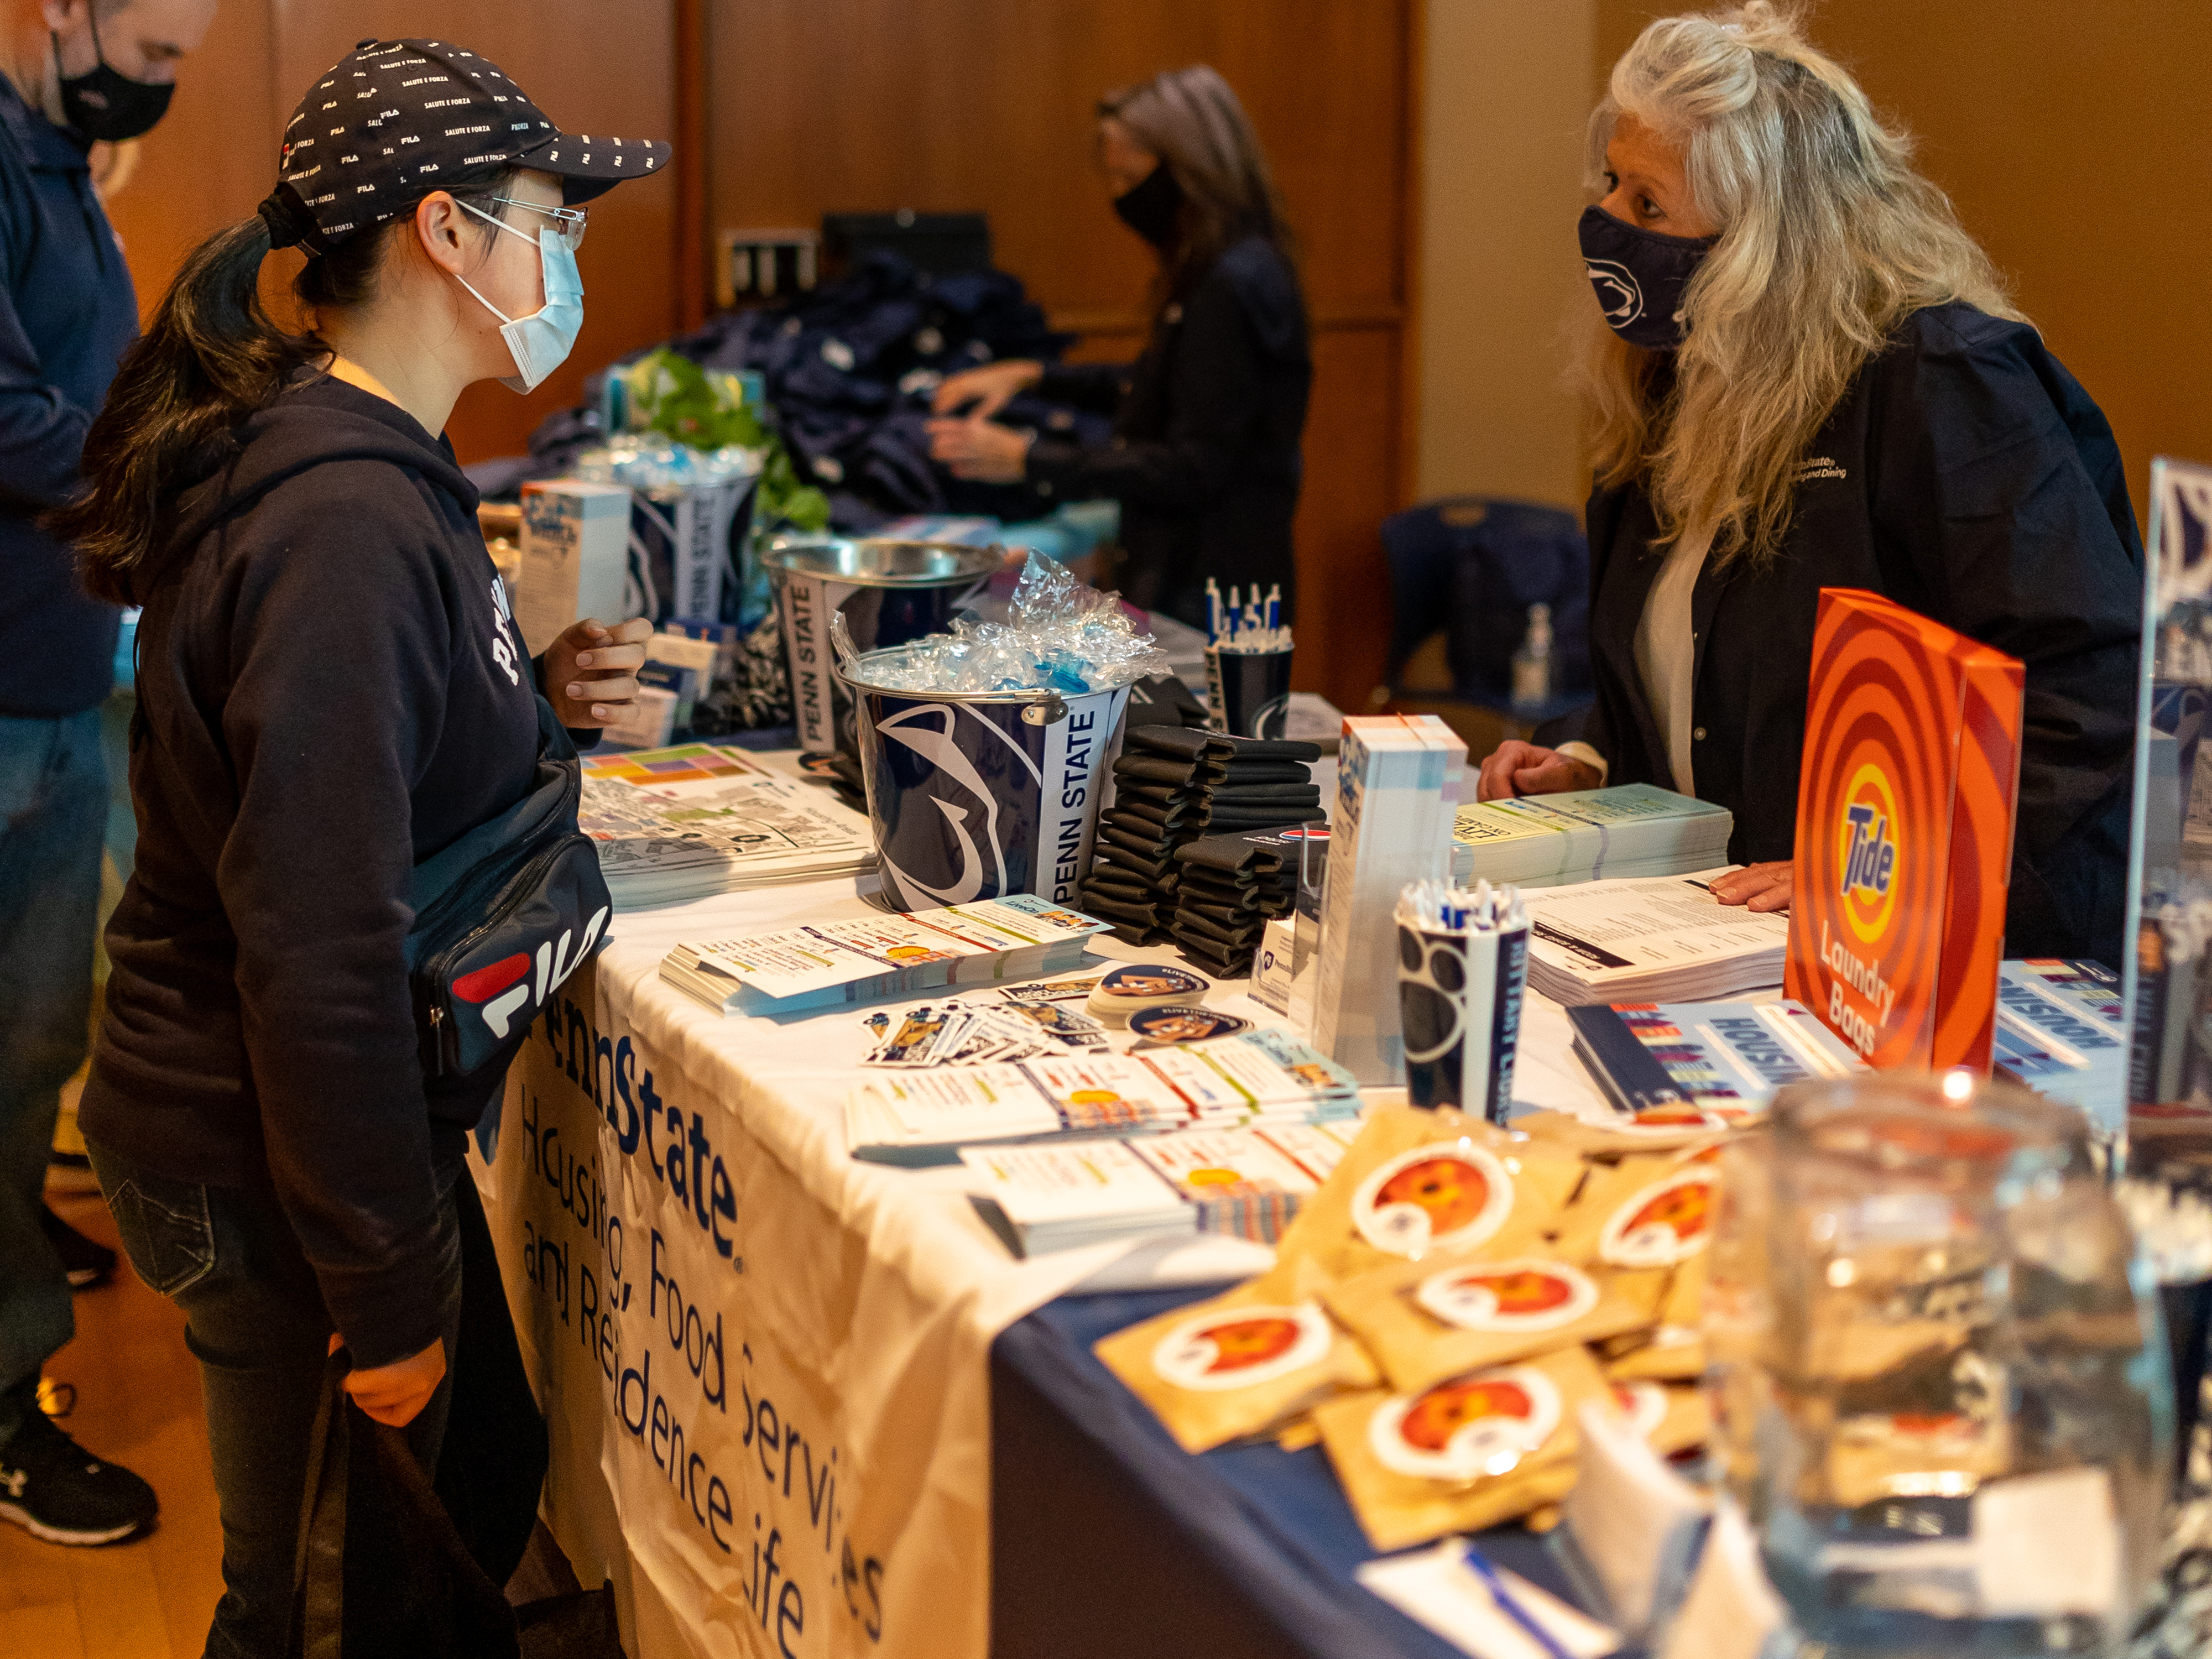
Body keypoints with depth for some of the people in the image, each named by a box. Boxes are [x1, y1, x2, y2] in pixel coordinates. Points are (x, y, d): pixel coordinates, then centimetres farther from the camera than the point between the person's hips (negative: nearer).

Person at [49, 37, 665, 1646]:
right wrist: (383, 1299, -22)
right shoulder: (345, 521, -25)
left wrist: (535, 695, 6)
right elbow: (321, 951, -27)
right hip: (274, 1173, -9)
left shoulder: (359, 460, 7)